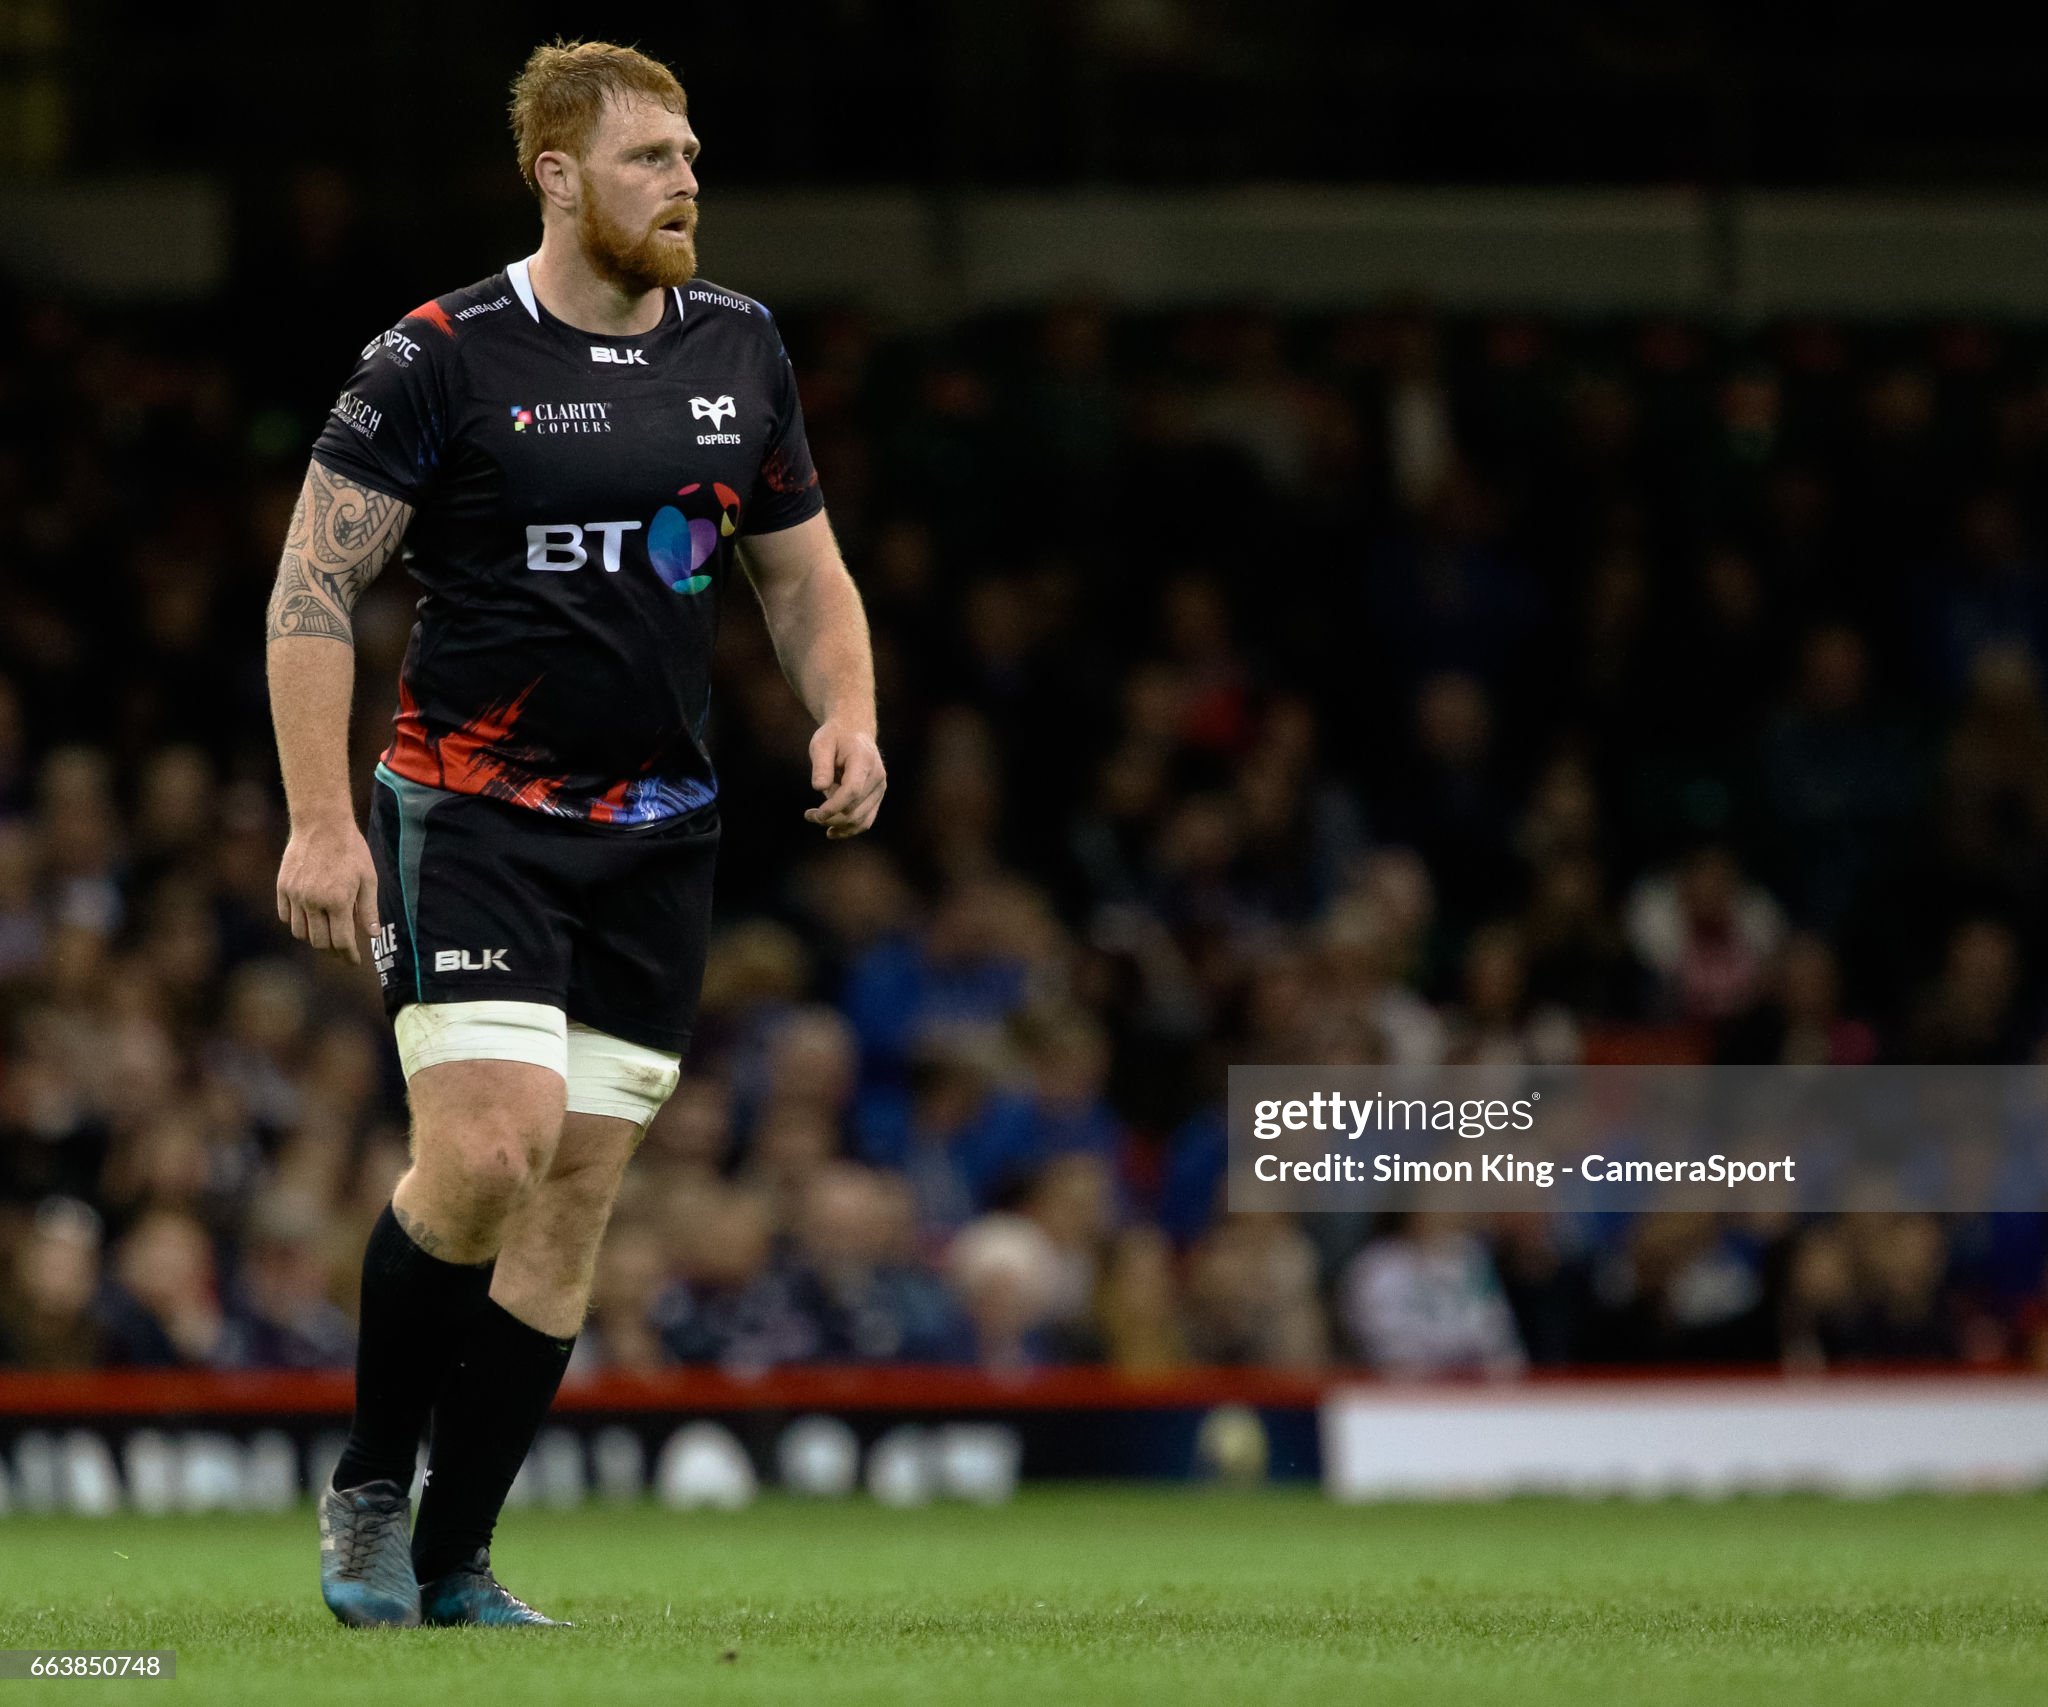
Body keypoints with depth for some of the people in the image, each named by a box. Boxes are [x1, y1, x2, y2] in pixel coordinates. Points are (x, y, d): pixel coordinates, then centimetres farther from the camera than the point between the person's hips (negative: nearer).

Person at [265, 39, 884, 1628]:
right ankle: (369, 1486, 1)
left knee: (575, 1199, 2)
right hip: (473, 814, -5)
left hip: (658, 839, 5)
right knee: (491, 1145, -21)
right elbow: (313, 588, -6)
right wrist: (320, 819, -14)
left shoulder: (740, 348, 10)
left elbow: (802, 570, 20)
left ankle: (455, 1561, 11)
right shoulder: (438, 360, -7)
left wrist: (847, 713, 0)